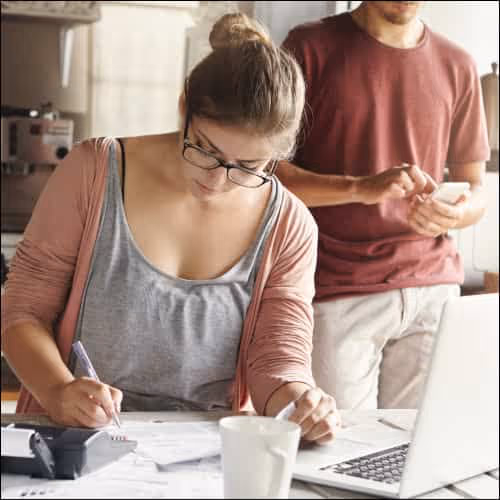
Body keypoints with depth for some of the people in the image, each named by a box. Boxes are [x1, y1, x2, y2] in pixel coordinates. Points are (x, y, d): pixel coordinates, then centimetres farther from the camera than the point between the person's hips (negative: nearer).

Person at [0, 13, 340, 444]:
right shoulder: (92, 173, -5)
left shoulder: (289, 228, -1)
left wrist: (298, 399, -27)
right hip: (74, 443, -1)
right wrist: (58, 391, -21)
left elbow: (280, 359, -3)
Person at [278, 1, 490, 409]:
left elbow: (475, 189, 15)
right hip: (337, 293, -3)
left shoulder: (457, 66, 11)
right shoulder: (311, 47, 1)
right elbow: (264, 171, -5)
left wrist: (456, 213, -10)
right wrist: (360, 188, -20)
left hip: (434, 287, 3)